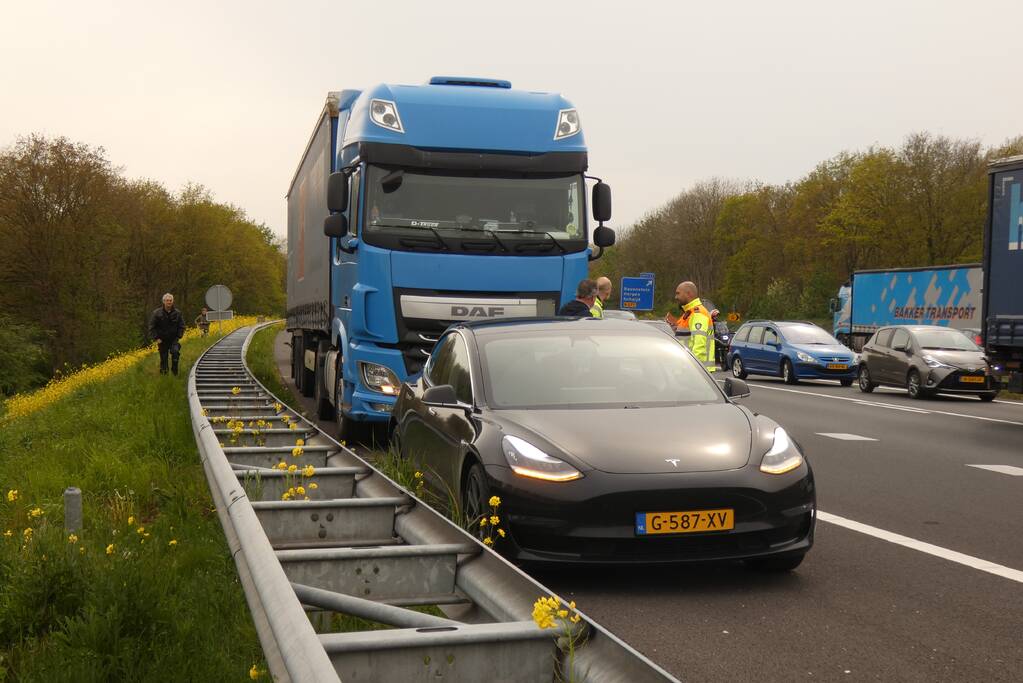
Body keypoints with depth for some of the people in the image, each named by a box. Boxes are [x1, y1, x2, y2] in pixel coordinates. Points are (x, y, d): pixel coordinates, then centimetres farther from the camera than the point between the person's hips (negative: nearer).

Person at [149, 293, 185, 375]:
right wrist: (156, 338, -7)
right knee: (163, 358, 4)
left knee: (175, 352, -24)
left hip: (174, 339, 0)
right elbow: (152, 327, 0)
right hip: (162, 340, 0)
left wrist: (179, 336, 1)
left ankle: (174, 370, -7)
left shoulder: (177, 313, 0)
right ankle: (163, 374, 18)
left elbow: (182, 325, 12)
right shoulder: (157, 313, -5)